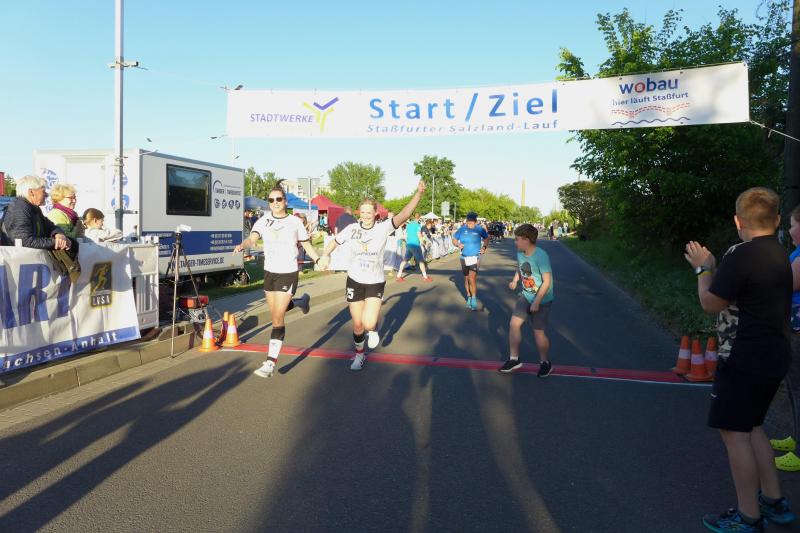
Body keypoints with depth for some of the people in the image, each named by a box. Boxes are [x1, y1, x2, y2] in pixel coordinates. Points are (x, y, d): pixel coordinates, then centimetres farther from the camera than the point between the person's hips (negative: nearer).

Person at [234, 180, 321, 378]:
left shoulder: (295, 222, -4)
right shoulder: (263, 221, 0)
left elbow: (306, 244, 7)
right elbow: (252, 238, -16)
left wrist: (318, 260, -5)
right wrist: (242, 245, -37)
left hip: (288, 274, -4)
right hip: (269, 273, 5)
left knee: (277, 319, -9)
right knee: (275, 314, 20)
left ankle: (270, 363, -4)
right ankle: (301, 301, 51)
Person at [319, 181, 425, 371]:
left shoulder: (383, 228, -13)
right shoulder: (352, 229, -6)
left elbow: (403, 215, -29)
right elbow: (335, 241, 13)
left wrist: (418, 193, -42)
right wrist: (325, 255, -5)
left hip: (375, 283, -2)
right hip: (354, 281, 2)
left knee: (368, 324, -19)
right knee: (357, 325, 10)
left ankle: (373, 329, 20)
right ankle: (359, 355, 37)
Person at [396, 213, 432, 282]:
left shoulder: (408, 225, 11)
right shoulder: (418, 225, -8)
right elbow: (419, 236, -13)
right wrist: (422, 245, -8)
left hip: (408, 244, 6)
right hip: (415, 245, -6)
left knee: (405, 260, 9)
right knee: (421, 260, 1)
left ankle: (399, 276, 6)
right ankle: (425, 277, 4)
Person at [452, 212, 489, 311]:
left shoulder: (480, 229, -8)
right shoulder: (462, 229, -7)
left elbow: (486, 238, 11)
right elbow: (454, 239, 4)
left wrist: (484, 247, -4)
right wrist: (458, 245, -16)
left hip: (475, 258, -2)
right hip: (464, 258, 3)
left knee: (472, 279, -15)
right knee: (466, 279, 13)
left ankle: (474, 300, -5)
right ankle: (469, 297, 31)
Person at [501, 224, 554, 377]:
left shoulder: (541, 256, -25)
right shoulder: (520, 253, -3)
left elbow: (547, 282, -23)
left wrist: (536, 302, -22)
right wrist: (515, 280, -1)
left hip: (542, 300, -7)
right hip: (526, 296, 7)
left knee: (539, 332, -1)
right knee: (514, 324, 0)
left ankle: (545, 363, 21)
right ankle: (514, 359, 13)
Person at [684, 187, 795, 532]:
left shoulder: (741, 255, -20)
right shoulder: (779, 254, 10)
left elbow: (710, 304, -12)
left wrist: (703, 268, 1)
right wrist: (712, 268, 16)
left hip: (744, 360, -10)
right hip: (772, 358, 10)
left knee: (734, 432, 0)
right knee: (750, 426, 21)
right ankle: (773, 502, 29)